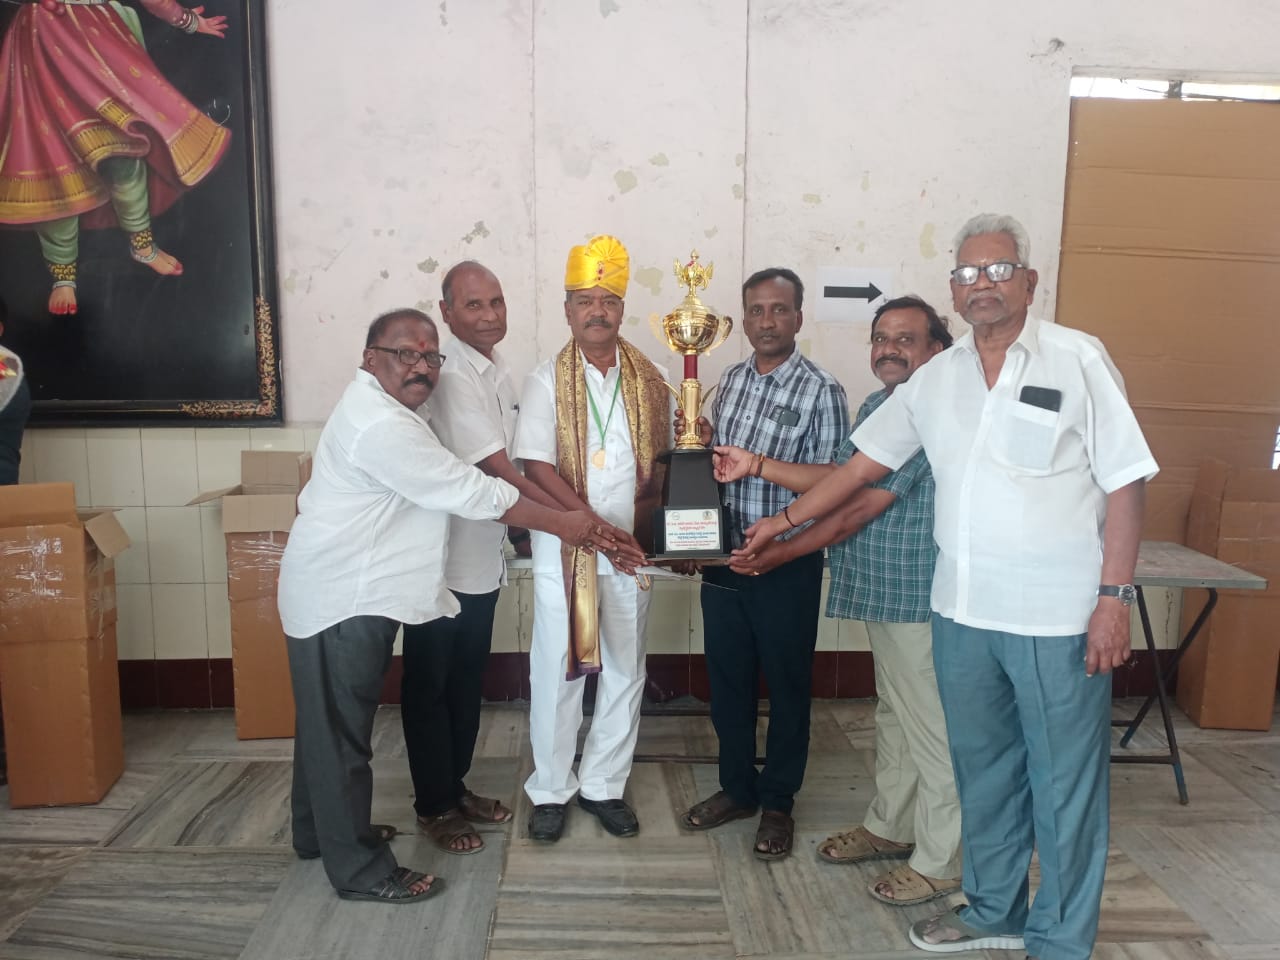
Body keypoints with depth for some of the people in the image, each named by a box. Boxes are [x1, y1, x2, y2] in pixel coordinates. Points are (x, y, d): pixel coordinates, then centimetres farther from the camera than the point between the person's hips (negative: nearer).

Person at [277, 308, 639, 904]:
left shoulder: (379, 409, 12)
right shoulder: (382, 425, -23)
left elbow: (452, 484, 16)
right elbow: (469, 492, -23)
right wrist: (564, 525, -17)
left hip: (341, 592, 11)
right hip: (342, 602, -11)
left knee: (327, 721, 22)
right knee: (343, 730, 1)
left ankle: (319, 832, 40)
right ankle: (359, 869, 15)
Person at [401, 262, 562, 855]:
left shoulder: (496, 370, 8)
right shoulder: (454, 378, -21)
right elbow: (499, 473, -24)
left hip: (482, 557, 9)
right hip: (441, 560, -8)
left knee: (467, 683, 19)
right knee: (430, 687, 9)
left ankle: (456, 787, 36)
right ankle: (434, 806, 24)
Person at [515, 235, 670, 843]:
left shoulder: (647, 380, 5)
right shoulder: (547, 381, -5)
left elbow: (662, 461, 10)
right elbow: (536, 467, -13)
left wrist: (646, 520, -7)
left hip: (630, 550, 3)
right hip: (563, 548, -3)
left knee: (624, 671, 11)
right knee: (557, 671, 6)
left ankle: (603, 785, 28)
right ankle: (550, 791, 24)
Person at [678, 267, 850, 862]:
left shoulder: (820, 390, -10)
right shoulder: (731, 381, 8)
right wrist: (700, 441, -3)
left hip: (785, 563, -5)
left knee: (786, 685, 10)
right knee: (726, 678, 15)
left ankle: (778, 803, 28)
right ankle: (737, 787, 34)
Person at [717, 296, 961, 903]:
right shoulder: (875, 406, 10)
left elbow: (860, 507, -21)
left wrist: (783, 551, -15)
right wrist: (755, 465, -3)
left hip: (919, 596, -9)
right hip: (881, 591, 9)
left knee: (931, 727, 4)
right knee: (893, 715, 21)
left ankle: (939, 862, 20)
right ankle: (889, 827, 38)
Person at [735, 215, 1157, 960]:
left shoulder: (1078, 359, -7)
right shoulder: (936, 379, 7)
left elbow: (1126, 481, -7)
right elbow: (866, 461, 14)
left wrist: (1115, 596, -11)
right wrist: (787, 519, 14)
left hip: (1061, 618, -4)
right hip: (964, 612, 5)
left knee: (1065, 784, 8)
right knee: (983, 771, 18)